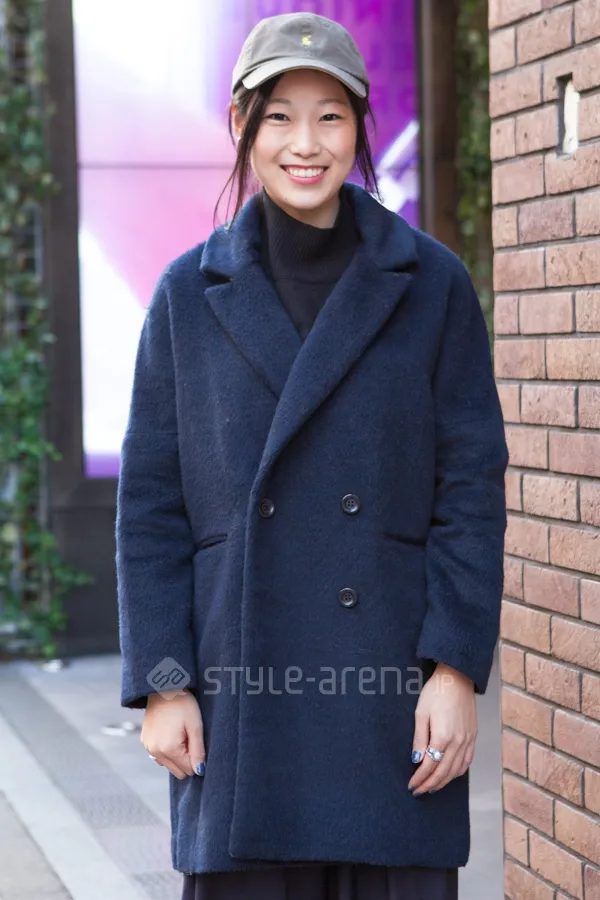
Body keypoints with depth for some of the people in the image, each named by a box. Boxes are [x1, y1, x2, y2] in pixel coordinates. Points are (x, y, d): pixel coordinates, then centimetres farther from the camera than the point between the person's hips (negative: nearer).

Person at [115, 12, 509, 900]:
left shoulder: (431, 284, 2)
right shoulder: (191, 294, 4)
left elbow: (473, 487, 1)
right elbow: (150, 502, 5)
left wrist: (457, 667, -7)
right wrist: (162, 683, -1)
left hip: (392, 686, 0)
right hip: (243, 689, 1)